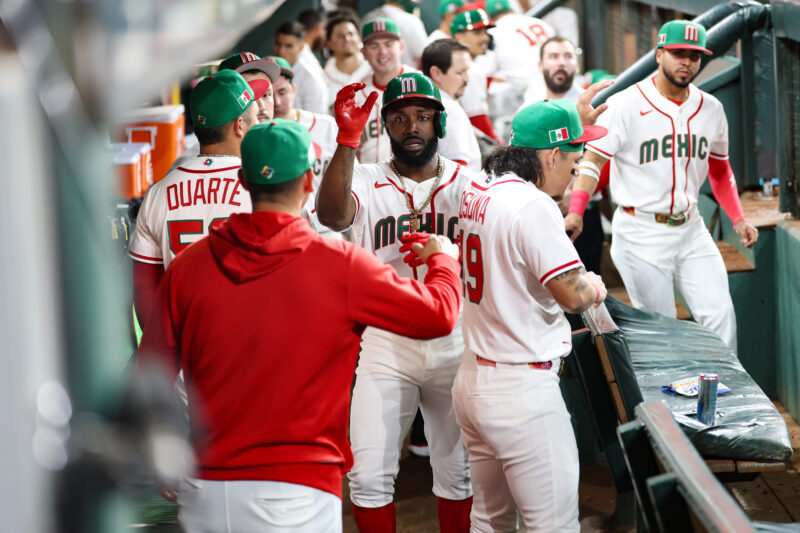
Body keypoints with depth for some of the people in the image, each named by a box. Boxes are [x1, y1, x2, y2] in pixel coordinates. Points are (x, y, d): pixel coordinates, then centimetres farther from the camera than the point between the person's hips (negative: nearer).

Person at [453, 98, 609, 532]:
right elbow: (572, 295, -22)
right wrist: (595, 287, 1)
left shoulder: (476, 193, 8)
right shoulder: (532, 205, -19)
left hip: (471, 380, 10)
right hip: (523, 390, -10)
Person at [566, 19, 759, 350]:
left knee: (720, 316, -4)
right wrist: (575, 212, -28)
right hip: (641, 235, -5)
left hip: (690, 230, 5)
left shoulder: (710, 109, 8)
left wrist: (738, 219, 9)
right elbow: (593, 159, -13)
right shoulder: (627, 105, -9)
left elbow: (719, 170, 21)